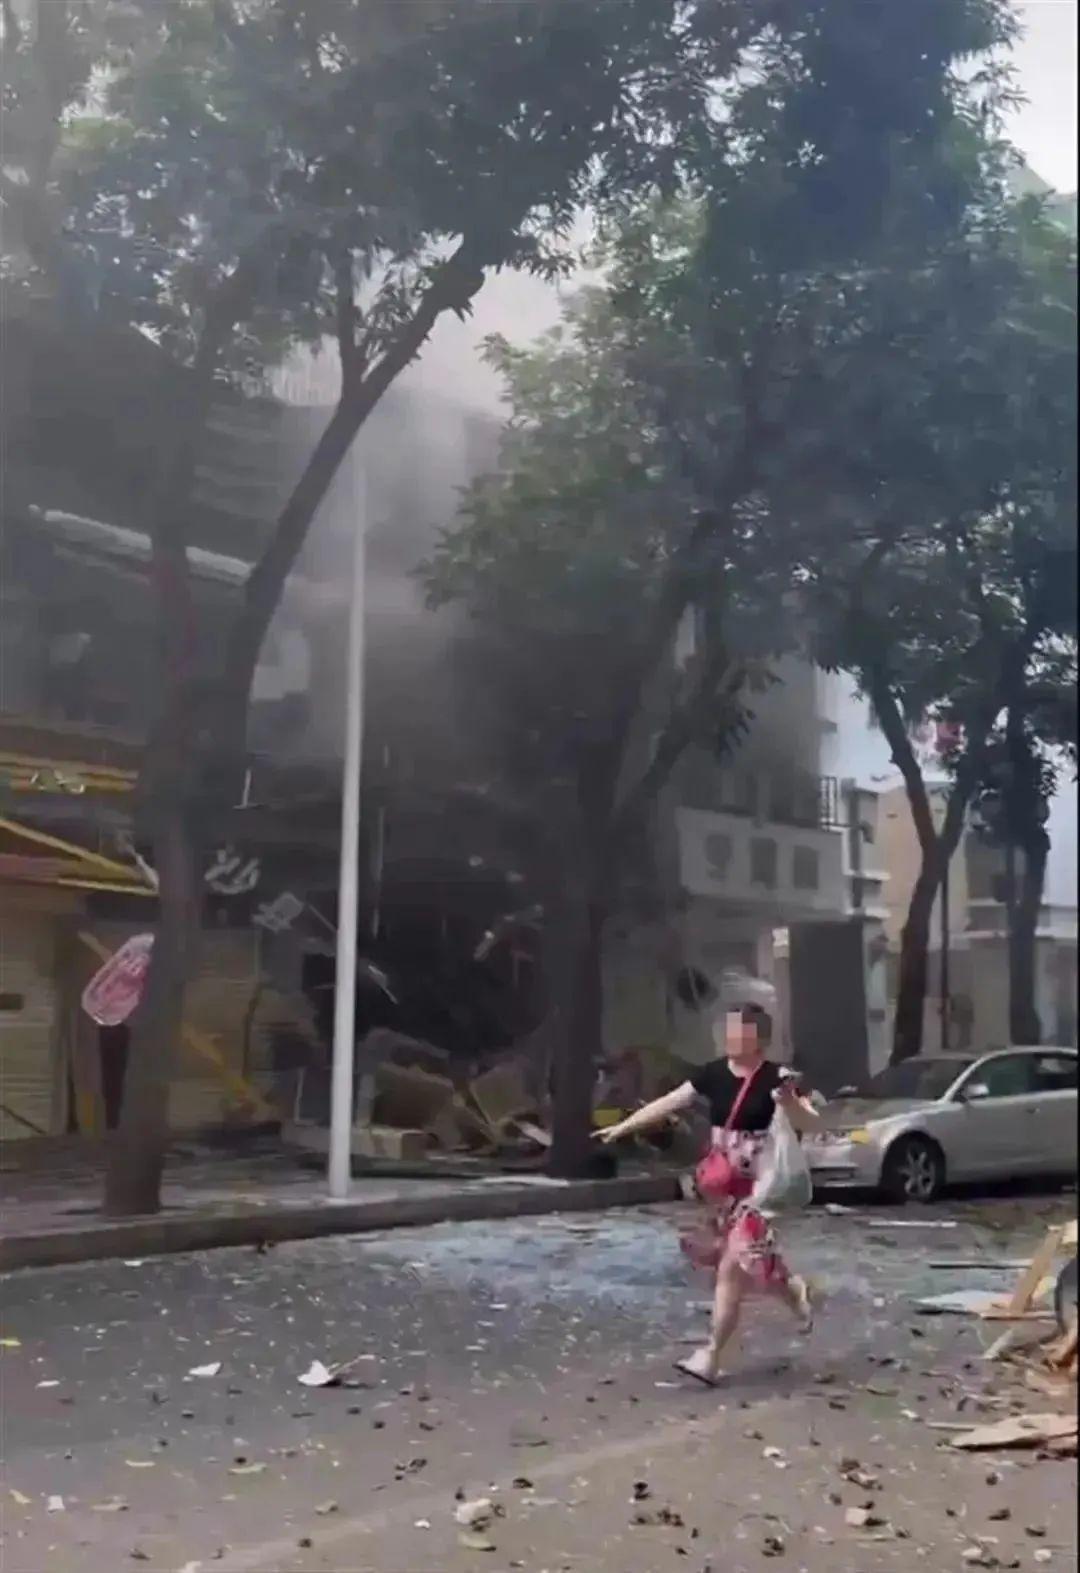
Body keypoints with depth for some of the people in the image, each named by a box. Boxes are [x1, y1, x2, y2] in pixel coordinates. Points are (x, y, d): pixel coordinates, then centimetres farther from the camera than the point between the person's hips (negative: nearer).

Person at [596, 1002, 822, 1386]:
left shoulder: (776, 1078, -11)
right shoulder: (714, 1073, 3)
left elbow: (812, 1124, -12)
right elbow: (668, 1103, 7)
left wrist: (789, 1102, -32)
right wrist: (622, 1127, 4)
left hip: (758, 1188, -5)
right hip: (721, 1188, 5)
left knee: (734, 1267, -6)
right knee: (749, 1267, 12)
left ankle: (711, 1355, 0)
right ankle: (793, 1290, 41)